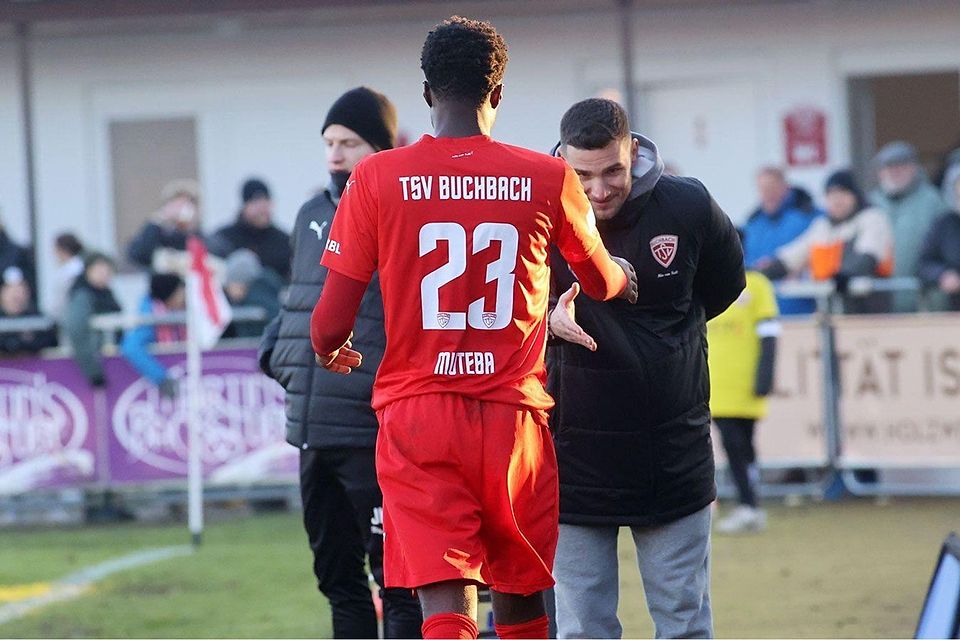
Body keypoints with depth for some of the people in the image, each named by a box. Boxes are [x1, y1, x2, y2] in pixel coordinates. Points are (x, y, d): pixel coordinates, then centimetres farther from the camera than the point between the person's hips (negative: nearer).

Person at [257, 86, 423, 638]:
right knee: (337, 576, 15)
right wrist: (275, 350, 11)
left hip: (378, 437, -8)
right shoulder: (314, 216, 14)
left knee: (397, 582, -4)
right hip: (313, 433, 8)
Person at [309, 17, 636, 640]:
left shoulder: (376, 179, -3)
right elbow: (604, 283, 20)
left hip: (417, 420, -1)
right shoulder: (550, 179, 1)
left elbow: (330, 328, -3)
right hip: (515, 418, 1)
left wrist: (331, 352, 22)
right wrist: (624, 276, 45)